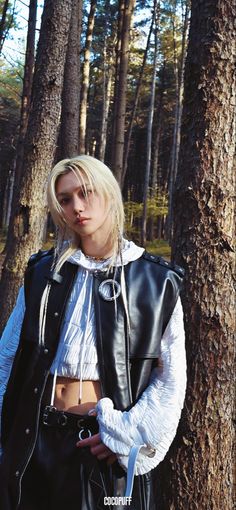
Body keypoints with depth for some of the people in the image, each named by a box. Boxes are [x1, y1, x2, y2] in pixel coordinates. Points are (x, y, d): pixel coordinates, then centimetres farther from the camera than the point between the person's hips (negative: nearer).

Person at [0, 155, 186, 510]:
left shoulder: (155, 281, -3)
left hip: (106, 447, -2)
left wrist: (128, 434, -11)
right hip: (37, 440, 2)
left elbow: (171, 379, -2)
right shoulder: (44, 272, 4)